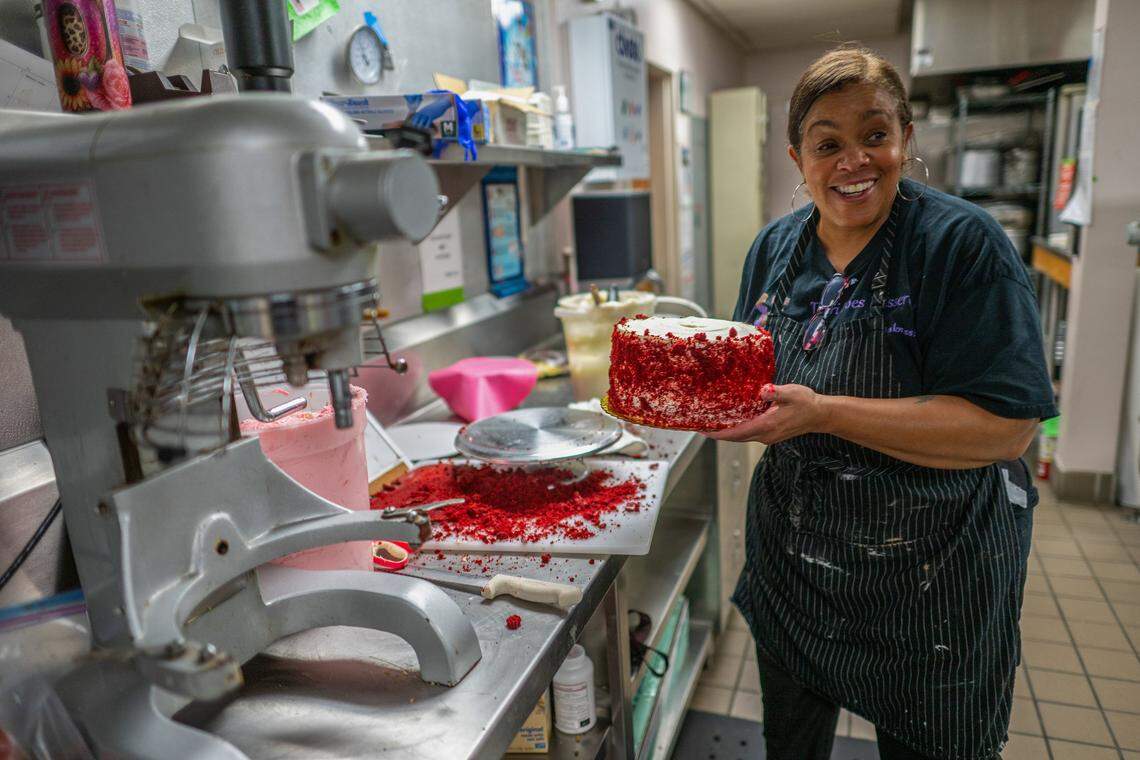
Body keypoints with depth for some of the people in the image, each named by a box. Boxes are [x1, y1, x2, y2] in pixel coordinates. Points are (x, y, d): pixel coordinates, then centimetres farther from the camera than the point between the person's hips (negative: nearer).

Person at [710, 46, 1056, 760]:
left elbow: (1006, 427, -24)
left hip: (928, 573, -4)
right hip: (792, 556, 5)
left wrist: (823, 413, -31)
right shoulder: (778, 245, 0)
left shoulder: (963, 243, -18)